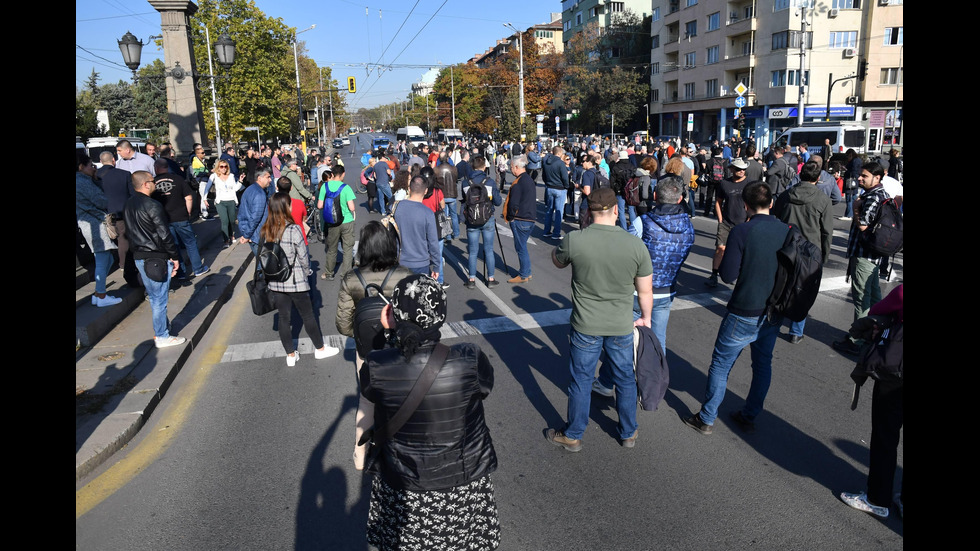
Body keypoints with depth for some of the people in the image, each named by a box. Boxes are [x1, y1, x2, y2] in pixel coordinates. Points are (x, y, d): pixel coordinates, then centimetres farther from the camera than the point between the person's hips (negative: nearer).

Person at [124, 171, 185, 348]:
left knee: (153, 296, 20)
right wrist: (175, 257, -11)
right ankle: (162, 337, 7)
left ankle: (163, 324, 35)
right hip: (157, 259, -8)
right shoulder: (152, 205, -18)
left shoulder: (129, 204, 8)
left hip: (139, 257, 9)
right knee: (160, 298, 0)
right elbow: (164, 235, -18)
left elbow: (131, 231, 15)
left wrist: (138, 250, 21)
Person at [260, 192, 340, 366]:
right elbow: (303, 256, -12)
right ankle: (320, 349, 27)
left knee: (283, 318, 13)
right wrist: (307, 272, 6)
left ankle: (291, 355, 24)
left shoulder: (266, 230, -3)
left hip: (275, 282, 5)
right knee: (308, 315, 11)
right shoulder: (293, 230, -19)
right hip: (295, 281, -5)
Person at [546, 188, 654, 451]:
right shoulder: (636, 244, -13)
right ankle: (628, 434, 39)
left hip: (585, 327, -1)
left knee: (581, 382, 15)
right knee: (625, 380, 21)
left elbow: (557, 261, 5)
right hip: (622, 327, 1)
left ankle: (572, 436, 32)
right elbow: (645, 291, -2)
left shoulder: (573, 240, -18)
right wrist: (646, 317, 14)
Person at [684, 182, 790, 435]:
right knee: (763, 364, 19)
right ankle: (749, 417, 31)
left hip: (745, 313, -5)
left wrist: (727, 254, 2)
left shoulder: (742, 232, -17)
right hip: (775, 313, 6)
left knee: (721, 364, 7)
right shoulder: (787, 231, -2)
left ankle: (706, 419, 17)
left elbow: (728, 275, -15)